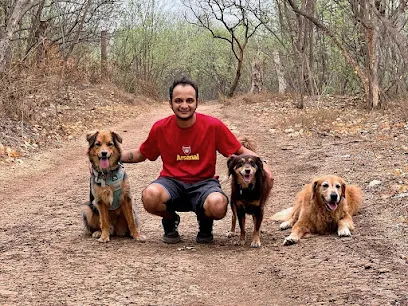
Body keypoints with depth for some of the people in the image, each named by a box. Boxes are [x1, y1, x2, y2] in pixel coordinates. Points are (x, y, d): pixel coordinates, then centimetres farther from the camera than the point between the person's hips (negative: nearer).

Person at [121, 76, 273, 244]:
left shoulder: (213, 126, -7)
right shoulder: (160, 128, -2)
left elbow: (240, 151, 1)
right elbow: (140, 154, 15)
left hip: (203, 183, -1)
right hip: (172, 182, 1)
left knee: (218, 205, -36)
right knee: (150, 195, -34)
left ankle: (205, 224, 6)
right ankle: (170, 221, 5)